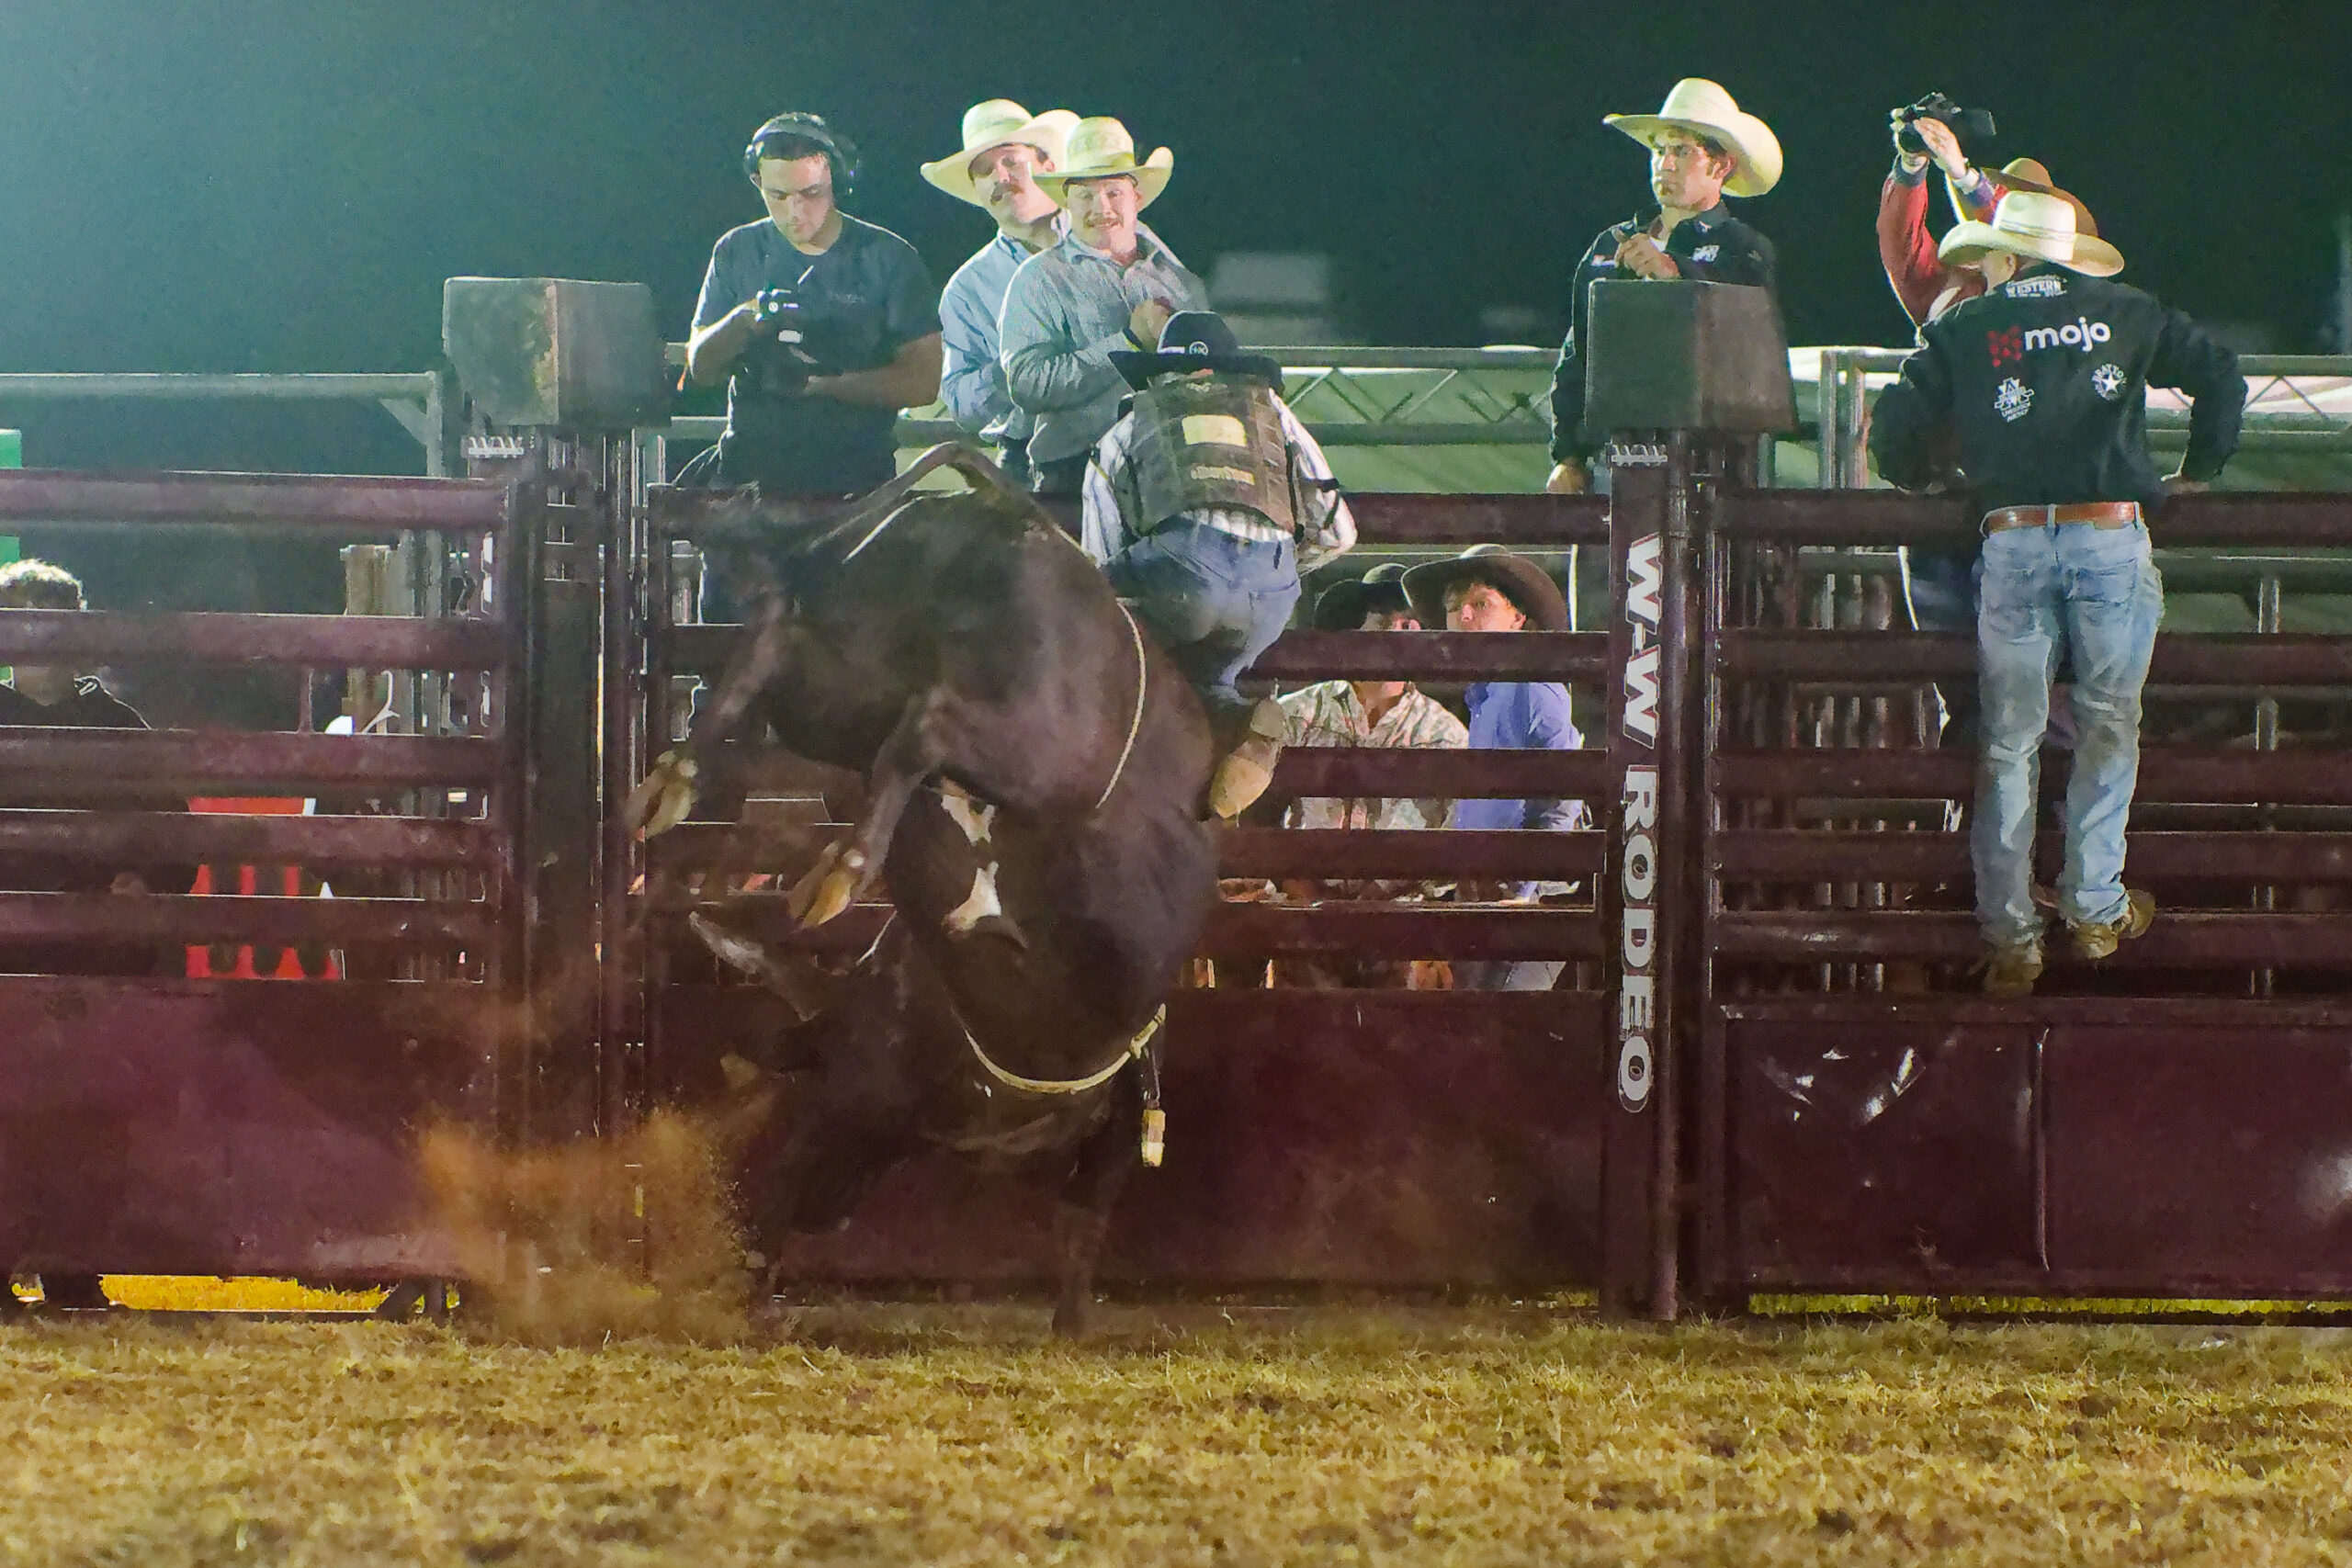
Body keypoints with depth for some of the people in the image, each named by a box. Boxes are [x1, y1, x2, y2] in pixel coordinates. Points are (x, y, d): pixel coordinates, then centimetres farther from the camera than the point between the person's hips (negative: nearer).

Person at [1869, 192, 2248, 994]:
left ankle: (2010, 935, 6)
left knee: (2009, 743, 6)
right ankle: (2097, 909, 14)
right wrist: (2196, 471, 21)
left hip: (2013, 542, 0)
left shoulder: (1963, 329, 9)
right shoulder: (2124, 314, 12)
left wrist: (1923, 480, 25)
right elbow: (2219, 374, 10)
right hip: (2113, 536, 0)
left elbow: (1895, 428, 5)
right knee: (2108, 729, 12)